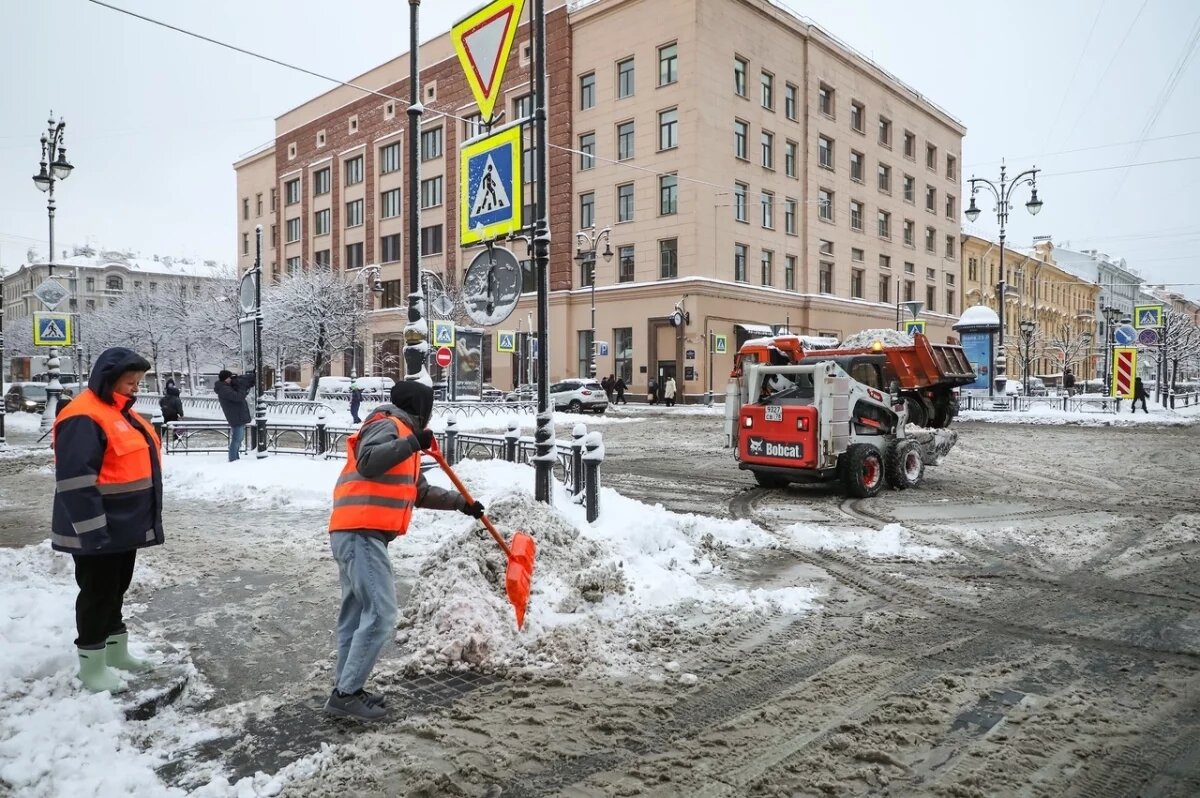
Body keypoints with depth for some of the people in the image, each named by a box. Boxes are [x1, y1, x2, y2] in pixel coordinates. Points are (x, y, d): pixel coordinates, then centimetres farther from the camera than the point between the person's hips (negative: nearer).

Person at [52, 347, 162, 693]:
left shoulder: (121, 412, 12)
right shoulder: (83, 419, -21)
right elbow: (75, 482, -25)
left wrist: (142, 521, 23)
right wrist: (92, 530, -25)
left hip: (125, 525, 10)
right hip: (99, 532, -10)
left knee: (117, 589, 19)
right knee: (98, 593, 2)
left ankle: (116, 650, 33)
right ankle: (92, 665, 15)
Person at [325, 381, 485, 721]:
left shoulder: (402, 434, 25)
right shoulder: (387, 426, -6)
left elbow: (420, 491, 29)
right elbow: (367, 462, -26)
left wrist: (461, 503, 25)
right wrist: (412, 444, -31)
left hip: (359, 535, 11)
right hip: (361, 534, -11)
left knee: (357, 613, 13)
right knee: (380, 615, -10)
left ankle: (346, 689, 19)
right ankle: (346, 693, -4)